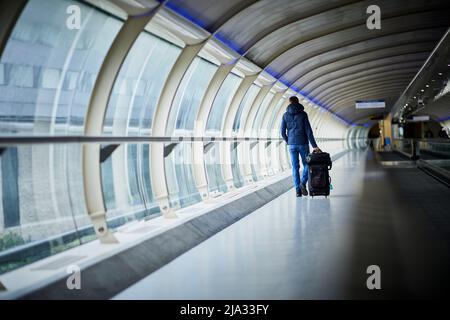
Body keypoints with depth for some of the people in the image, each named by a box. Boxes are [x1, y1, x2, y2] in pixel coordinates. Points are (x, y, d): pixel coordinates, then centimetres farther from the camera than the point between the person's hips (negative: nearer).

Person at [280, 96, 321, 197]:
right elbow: (309, 131, -8)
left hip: (292, 144, 2)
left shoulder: (285, 115, 3)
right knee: (306, 164, 12)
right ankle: (303, 183, -10)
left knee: (295, 167, 6)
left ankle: (298, 190, 1)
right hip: (303, 143, -2)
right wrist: (314, 146, -7)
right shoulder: (303, 114, -3)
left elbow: (283, 132, 3)